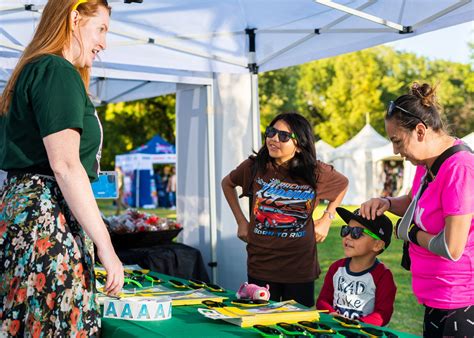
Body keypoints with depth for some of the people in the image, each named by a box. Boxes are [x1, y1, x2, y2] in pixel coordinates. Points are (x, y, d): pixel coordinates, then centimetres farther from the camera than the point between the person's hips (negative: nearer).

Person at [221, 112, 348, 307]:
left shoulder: (316, 173, -7)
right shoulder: (254, 167, -6)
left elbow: (343, 184, 14)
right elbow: (227, 184, 14)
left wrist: (326, 219, 4)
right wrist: (241, 221, 7)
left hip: (301, 267, 0)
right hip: (260, 265, 1)